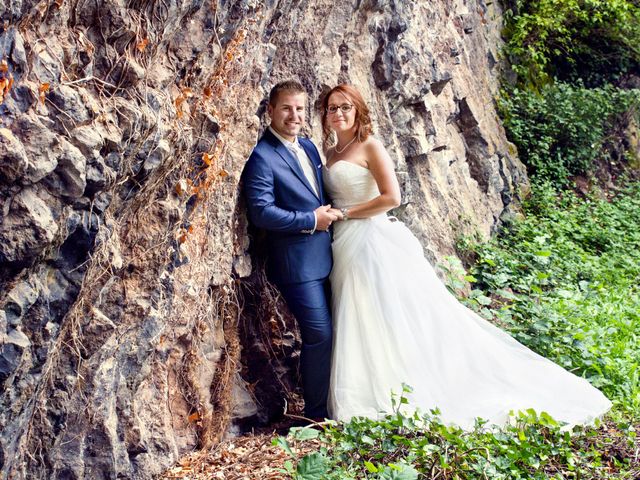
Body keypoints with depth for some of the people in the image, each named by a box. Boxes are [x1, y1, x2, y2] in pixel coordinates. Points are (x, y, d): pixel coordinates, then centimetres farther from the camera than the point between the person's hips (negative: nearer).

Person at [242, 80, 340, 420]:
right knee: (319, 335, -6)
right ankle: (316, 413, 12)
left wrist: (330, 212, 4)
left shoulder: (308, 147, 12)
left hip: (324, 258, 8)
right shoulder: (262, 156, -14)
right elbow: (261, 212, -21)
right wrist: (311, 221, -17)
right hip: (297, 263, -8)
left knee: (333, 331, 17)